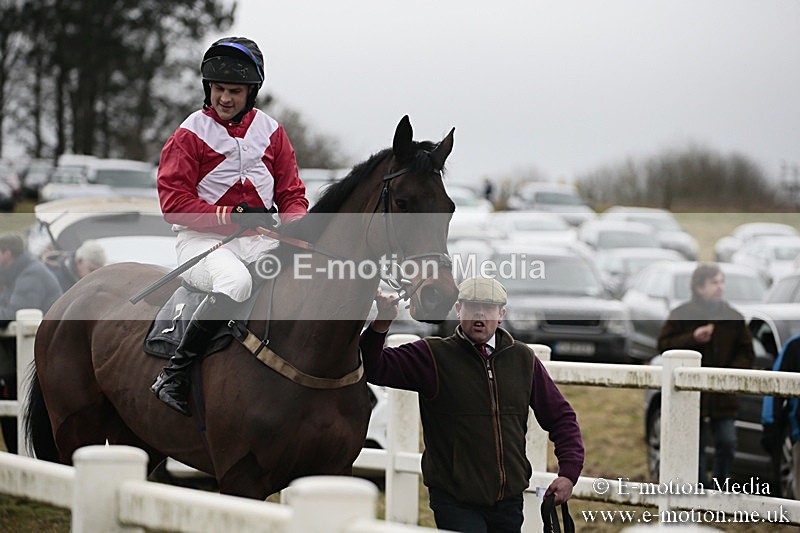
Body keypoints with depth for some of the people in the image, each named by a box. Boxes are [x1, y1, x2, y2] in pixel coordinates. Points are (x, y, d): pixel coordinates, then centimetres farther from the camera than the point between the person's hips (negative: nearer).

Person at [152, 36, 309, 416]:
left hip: (261, 241, 5)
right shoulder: (190, 134, 0)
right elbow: (174, 203, -7)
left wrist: (294, 224, -8)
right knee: (235, 282, -38)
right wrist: (231, 216, -17)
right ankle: (174, 373, -30)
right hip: (202, 240, -5)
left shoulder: (270, 131, 13)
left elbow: (291, 193, 16)